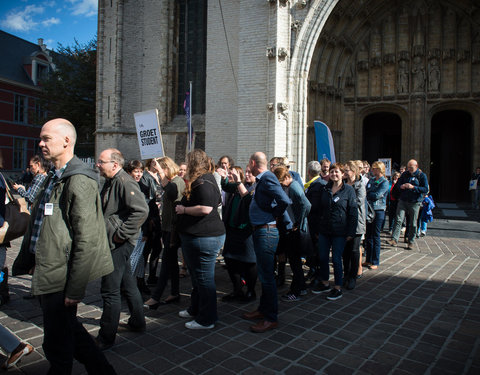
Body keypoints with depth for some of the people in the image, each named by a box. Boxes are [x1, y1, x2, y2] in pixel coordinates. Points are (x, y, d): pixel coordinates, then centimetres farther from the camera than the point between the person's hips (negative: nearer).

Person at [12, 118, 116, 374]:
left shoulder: (79, 180, -19)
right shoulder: (53, 178, 13)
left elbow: (86, 240, -23)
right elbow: (36, 226, 20)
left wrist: (75, 288, -21)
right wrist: (23, 263, 20)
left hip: (61, 279, -9)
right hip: (47, 275, 9)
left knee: (57, 346, 7)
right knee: (69, 331, 21)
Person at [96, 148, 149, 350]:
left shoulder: (125, 182, -18)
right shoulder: (110, 181, 14)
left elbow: (141, 210, -30)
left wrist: (121, 233, -24)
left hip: (119, 244, -10)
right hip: (114, 243, 11)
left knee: (110, 291, -2)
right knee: (127, 284, 20)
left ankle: (106, 338, 11)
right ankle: (137, 322, 35)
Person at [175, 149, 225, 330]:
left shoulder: (203, 182, -18)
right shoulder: (207, 179, 16)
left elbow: (205, 208, -28)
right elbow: (217, 201, 25)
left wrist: (183, 209, -14)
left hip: (204, 238, -11)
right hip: (198, 236, 12)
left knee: (204, 279, 0)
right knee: (198, 276, 23)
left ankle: (206, 320, 13)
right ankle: (195, 310, 39)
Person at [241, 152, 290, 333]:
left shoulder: (267, 178, -16)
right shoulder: (261, 180, 14)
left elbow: (285, 201, -27)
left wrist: (273, 215, -15)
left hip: (266, 232, -10)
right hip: (260, 231, 10)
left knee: (267, 275, -2)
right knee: (263, 273, 19)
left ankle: (271, 318, 9)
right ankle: (263, 309, 32)